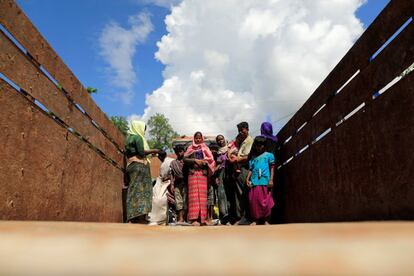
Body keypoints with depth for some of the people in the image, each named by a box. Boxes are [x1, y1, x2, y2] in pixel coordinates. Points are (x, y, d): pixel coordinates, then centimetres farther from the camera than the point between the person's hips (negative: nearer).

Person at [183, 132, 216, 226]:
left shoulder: (205, 148, 18)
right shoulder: (190, 148, 15)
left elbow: (211, 159, 8)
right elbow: (185, 159, 3)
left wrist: (202, 161, -9)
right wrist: (195, 160, -8)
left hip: (203, 173, 1)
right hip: (193, 173, -1)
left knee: (202, 195, -4)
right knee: (194, 195, -10)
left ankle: (202, 218, -2)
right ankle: (194, 218, -15)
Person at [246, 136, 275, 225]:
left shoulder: (269, 155, 9)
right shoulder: (253, 157, 20)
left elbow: (272, 168, 3)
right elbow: (251, 169, 16)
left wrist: (271, 179, -6)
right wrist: (247, 179, 4)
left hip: (265, 182, -3)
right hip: (254, 182, 3)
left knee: (266, 202, -3)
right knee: (254, 201, 1)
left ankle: (266, 220, 8)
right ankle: (255, 220, 12)